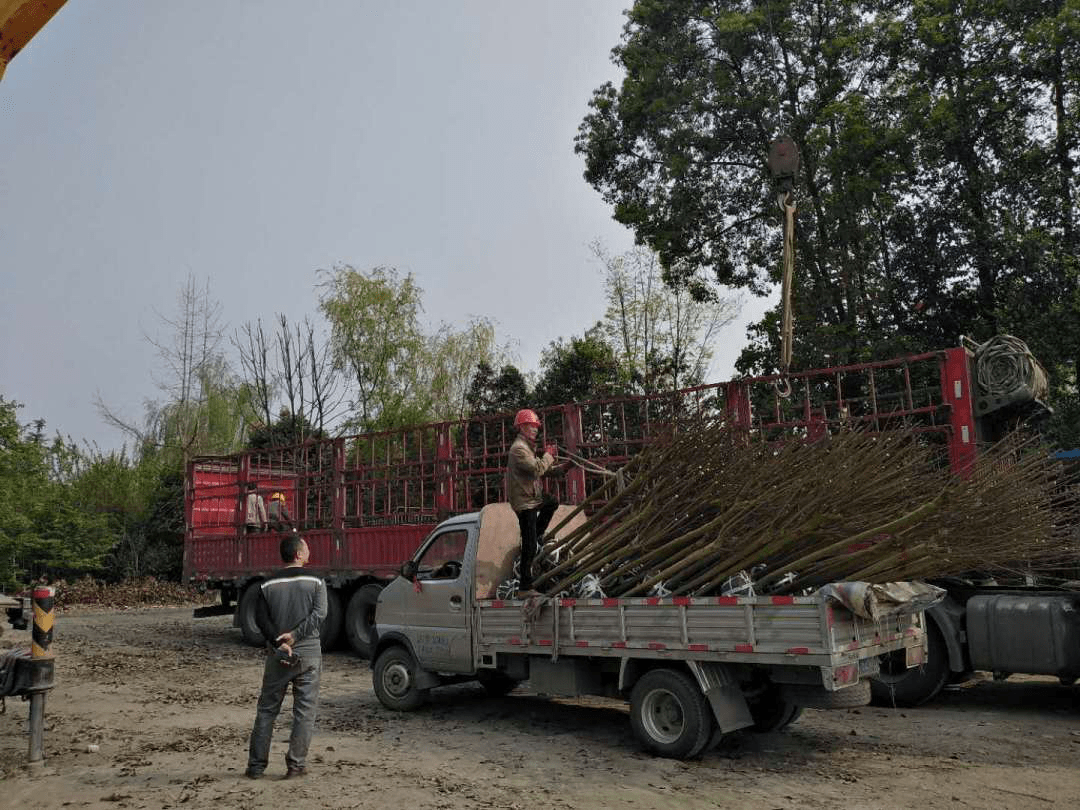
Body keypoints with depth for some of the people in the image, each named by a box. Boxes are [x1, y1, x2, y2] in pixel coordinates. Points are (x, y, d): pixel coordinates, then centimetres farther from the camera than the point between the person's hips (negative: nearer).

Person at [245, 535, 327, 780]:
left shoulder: (267, 585, 3)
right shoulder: (315, 582, -4)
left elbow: (261, 619, -5)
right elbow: (319, 614, -15)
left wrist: (279, 643, -10)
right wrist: (295, 635, -14)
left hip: (278, 655, 3)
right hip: (308, 654, -2)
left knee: (266, 710, 13)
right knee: (305, 711, 6)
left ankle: (256, 765, 17)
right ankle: (296, 764, 6)